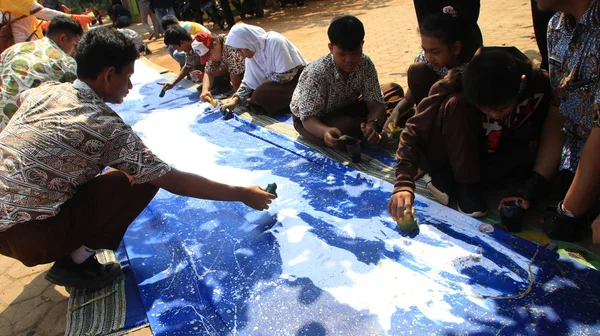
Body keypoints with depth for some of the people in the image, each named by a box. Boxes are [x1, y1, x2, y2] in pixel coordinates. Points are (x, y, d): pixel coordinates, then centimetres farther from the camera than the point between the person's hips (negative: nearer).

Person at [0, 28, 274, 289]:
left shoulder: (44, 90, 2)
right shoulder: (105, 126, -19)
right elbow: (175, 182, -16)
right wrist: (242, 194, -8)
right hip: (28, 237, -8)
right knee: (142, 179, -8)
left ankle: (73, 248, 14)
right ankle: (76, 261, -1)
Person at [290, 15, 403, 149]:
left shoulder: (365, 64, -20)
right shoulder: (316, 74, -33)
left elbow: (375, 102, -19)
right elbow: (308, 117, -32)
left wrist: (373, 124, -42)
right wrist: (325, 131, -54)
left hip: (346, 109, 5)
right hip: (316, 119, -5)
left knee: (395, 90, -3)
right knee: (343, 129, -38)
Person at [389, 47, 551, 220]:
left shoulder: (539, 84, -21)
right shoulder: (459, 88, -31)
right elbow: (414, 131, -35)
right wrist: (403, 184, -46)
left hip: (495, 155, 4)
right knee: (458, 104, -32)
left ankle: (446, 180, -18)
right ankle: (466, 185, -21)